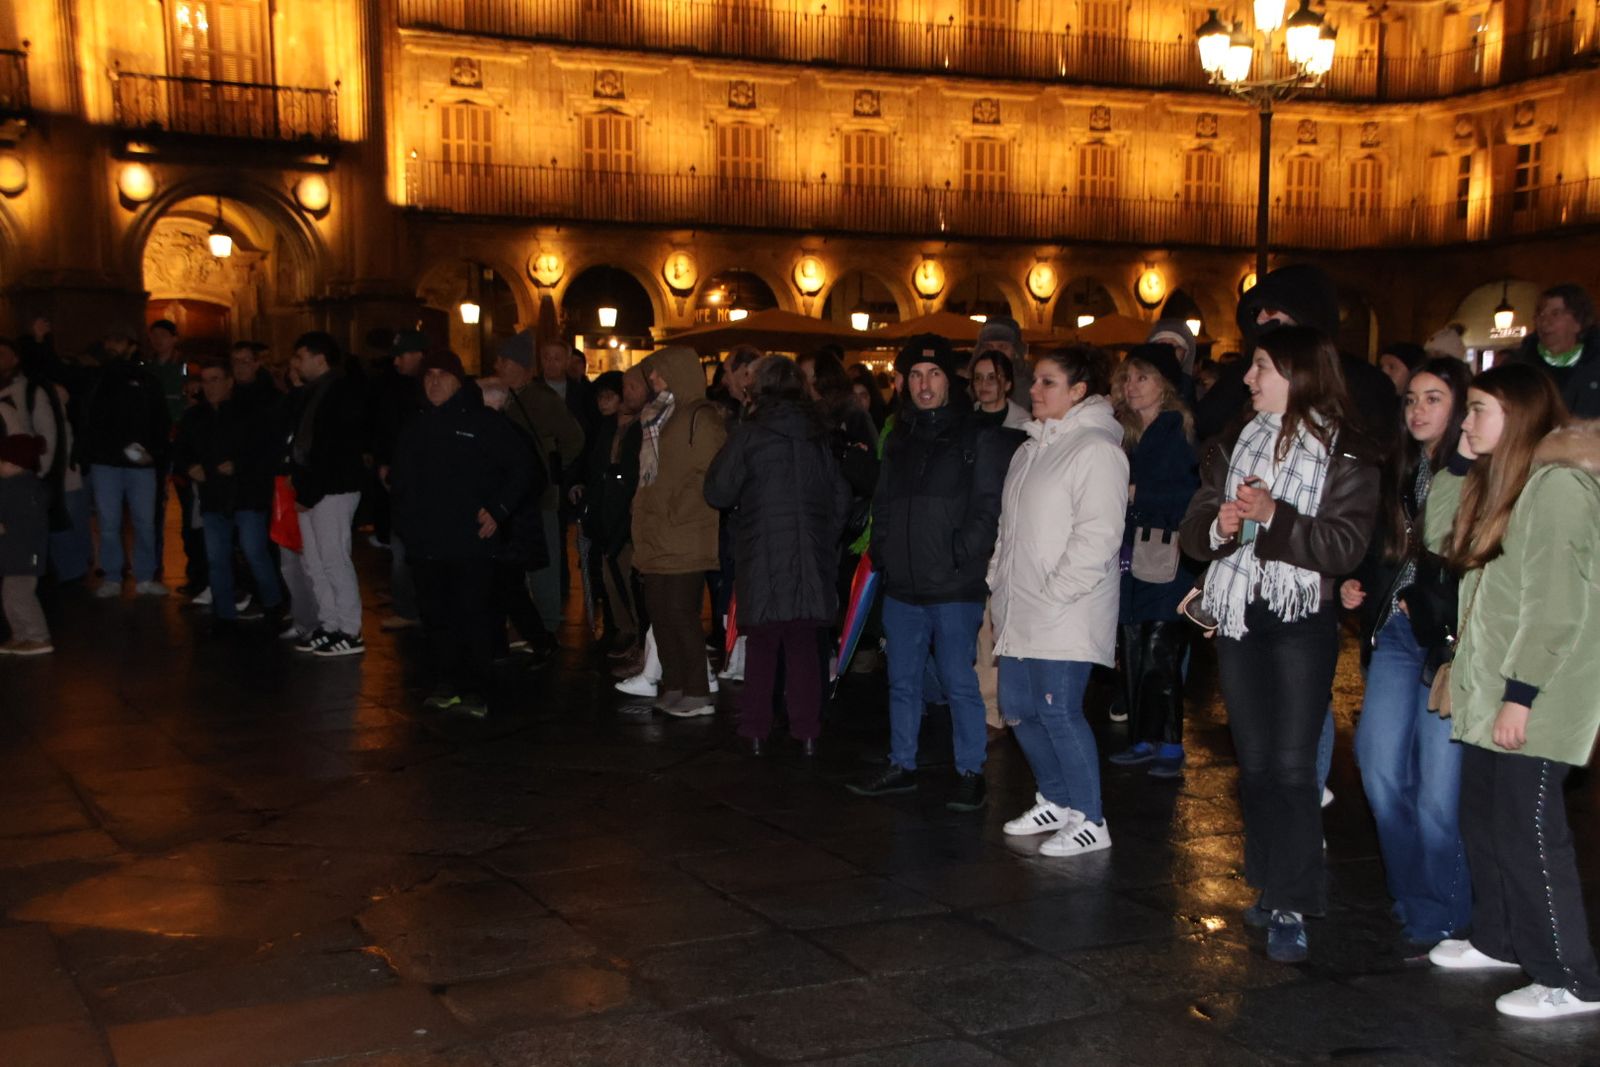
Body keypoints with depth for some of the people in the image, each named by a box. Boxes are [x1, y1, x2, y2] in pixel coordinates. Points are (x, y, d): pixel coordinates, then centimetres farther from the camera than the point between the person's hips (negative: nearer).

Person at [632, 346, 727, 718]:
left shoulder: (701, 418, -11)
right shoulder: (660, 416, 17)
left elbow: (709, 476, -16)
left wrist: (677, 513, -16)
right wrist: (644, 514, 16)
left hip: (685, 536, -9)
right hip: (657, 534, 9)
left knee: (680, 611, -6)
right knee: (658, 607, 11)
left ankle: (697, 693, 3)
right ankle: (674, 686, 20)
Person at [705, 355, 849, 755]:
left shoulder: (749, 434, -7)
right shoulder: (820, 436, 6)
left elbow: (717, 492, -5)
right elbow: (842, 497, 11)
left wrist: (742, 504, 15)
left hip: (763, 558, -3)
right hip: (811, 559, 3)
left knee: (761, 646, 6)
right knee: (805, 647, 8)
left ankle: (756, 730, 10)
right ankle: (806, 731, 10)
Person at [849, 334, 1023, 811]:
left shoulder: (979, 436, -4)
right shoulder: (899, 439, 15)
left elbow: (988, 507, -10)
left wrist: (959, 557, -17)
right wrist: (882, 552, 7)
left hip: (954, 587, -6)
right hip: (901, 585, 6)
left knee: (958, 681, -1)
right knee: (902, 679, 14)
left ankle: (971, 773, 10)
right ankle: (902, 765, 26)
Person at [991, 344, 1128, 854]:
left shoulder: (1095, 449, -12)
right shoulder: (1033, 448, 17)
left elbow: (1098, 535, -19)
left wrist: (1055, 596, -19)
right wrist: (1000, 583, 13)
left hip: (1066, 615, -9)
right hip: (1020, 611, 9)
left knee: (1058, 712, -8)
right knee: (1017, 707, 12)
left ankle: (1090, 821, 5)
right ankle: (1056, 801, 29)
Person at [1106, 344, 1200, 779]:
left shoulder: (1183, 432, -3)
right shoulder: (1125, 433, 16)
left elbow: (1194, 491, -13)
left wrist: (1136, 493, -12)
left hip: (1168, 562, -6)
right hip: (1130, 559, 6)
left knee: (1160, 658, -6)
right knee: (1133, 655, 6)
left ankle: (1169, 745, 3)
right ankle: (1143, 739, 15)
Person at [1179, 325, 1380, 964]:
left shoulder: (1345, 455, -4)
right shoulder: (1233, 446, 12)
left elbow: (1345, 547, -14)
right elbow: (1192, 532, 8)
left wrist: (1273, 516, -23)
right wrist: (1218, 526, -14)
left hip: (1302, 620, -5)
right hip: (1237, 618, 5)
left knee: (1291, 765, -9)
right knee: (1254, 763, 11)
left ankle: (1290, 908, -4)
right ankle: (1270, 887, 23)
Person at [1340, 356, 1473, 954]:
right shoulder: (1397, 470, 14)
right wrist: (1357, 587, 6)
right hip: (1394, 634, 7)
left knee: (1438, 784, -3)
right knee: (1380, 768, 5)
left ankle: (1439, 918, 12)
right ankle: (1413, 898, 22)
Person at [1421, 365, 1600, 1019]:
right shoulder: (1502, 480, 14)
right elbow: (1442, 539, 17)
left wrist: (1520, 693, -21)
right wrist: (1460, 464, 8)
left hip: (1533, 699, -10)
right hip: (1489, 691, 10)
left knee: (1527, 831, -4)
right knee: (1483, 819, 17)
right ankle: (1499, 941, 32)